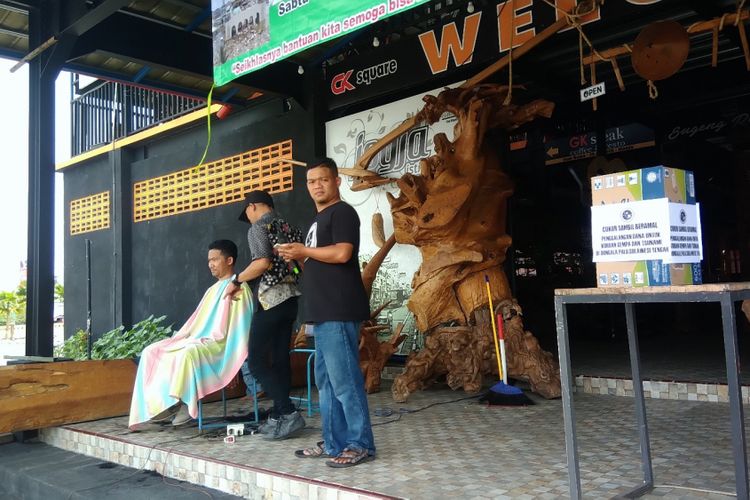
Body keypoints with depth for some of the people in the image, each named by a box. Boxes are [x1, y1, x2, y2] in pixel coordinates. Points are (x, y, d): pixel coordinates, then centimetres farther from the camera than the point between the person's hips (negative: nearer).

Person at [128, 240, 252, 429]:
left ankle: (186, 404, -24)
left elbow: (226, 330, -13)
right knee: (151, 352, -5)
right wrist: (182, 336, 4)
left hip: (221, 345, -9)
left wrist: (204, 340, -18)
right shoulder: (213, 290, 23)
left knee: (187, 352, -39)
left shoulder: (238, 288, -5)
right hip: (200, 341, 9)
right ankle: (164, 404, -12)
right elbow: (197, 321, 20)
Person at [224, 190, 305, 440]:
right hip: (290, 297, 8)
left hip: (270, 298, -8)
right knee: (280, 358, 10)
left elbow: (263, 262, -20)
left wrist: (237, 281, -8)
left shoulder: (258, 227, -5)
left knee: (257, 361, -4)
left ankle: (289, 413, -10)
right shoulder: (288, 227, 17)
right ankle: (279, 417, 14)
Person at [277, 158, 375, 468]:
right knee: (326, 380, 12)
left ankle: (361, 444, 1)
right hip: (324, 312, 10)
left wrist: (304, 250, -7)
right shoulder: (319, 219, 24)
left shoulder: (342, 212, -5)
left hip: (339, 312, -10)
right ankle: (334, 443, 20)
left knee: (344, 379, -8)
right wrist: (298, 258, 9)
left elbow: (342, 253, -20)